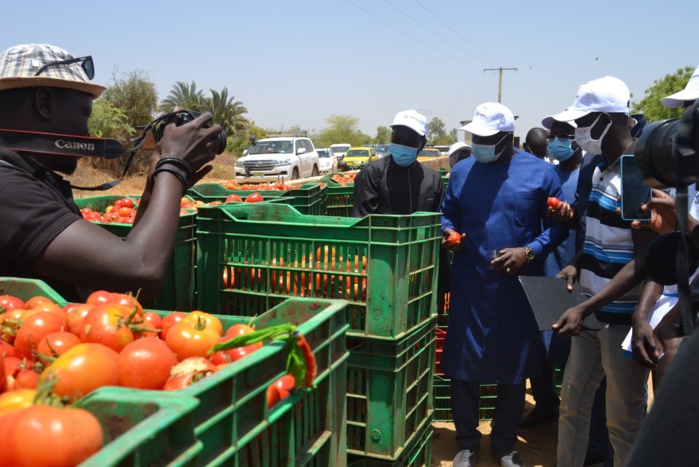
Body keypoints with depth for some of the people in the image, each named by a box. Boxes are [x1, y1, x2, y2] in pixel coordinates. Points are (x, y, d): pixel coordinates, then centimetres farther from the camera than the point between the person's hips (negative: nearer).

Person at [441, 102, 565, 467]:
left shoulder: (540, 172, -3)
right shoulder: (462, 170, 4)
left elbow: (557, 224, -1)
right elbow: (448, 215, 14)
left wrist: (530, 252, -16)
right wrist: (449, 232, -8)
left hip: (519, 286, -1)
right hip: (470, 284, 1)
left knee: (513, 366, 12)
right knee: (463, 365, 6)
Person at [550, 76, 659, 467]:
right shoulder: (596, 167, 8)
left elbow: (643, 262, -20)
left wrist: (584, 309, -24)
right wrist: (576, 265, 2)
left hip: (624, 315, -8)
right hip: (592, 309, 8)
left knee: (624, 420, 6)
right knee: (572, 402, 18)